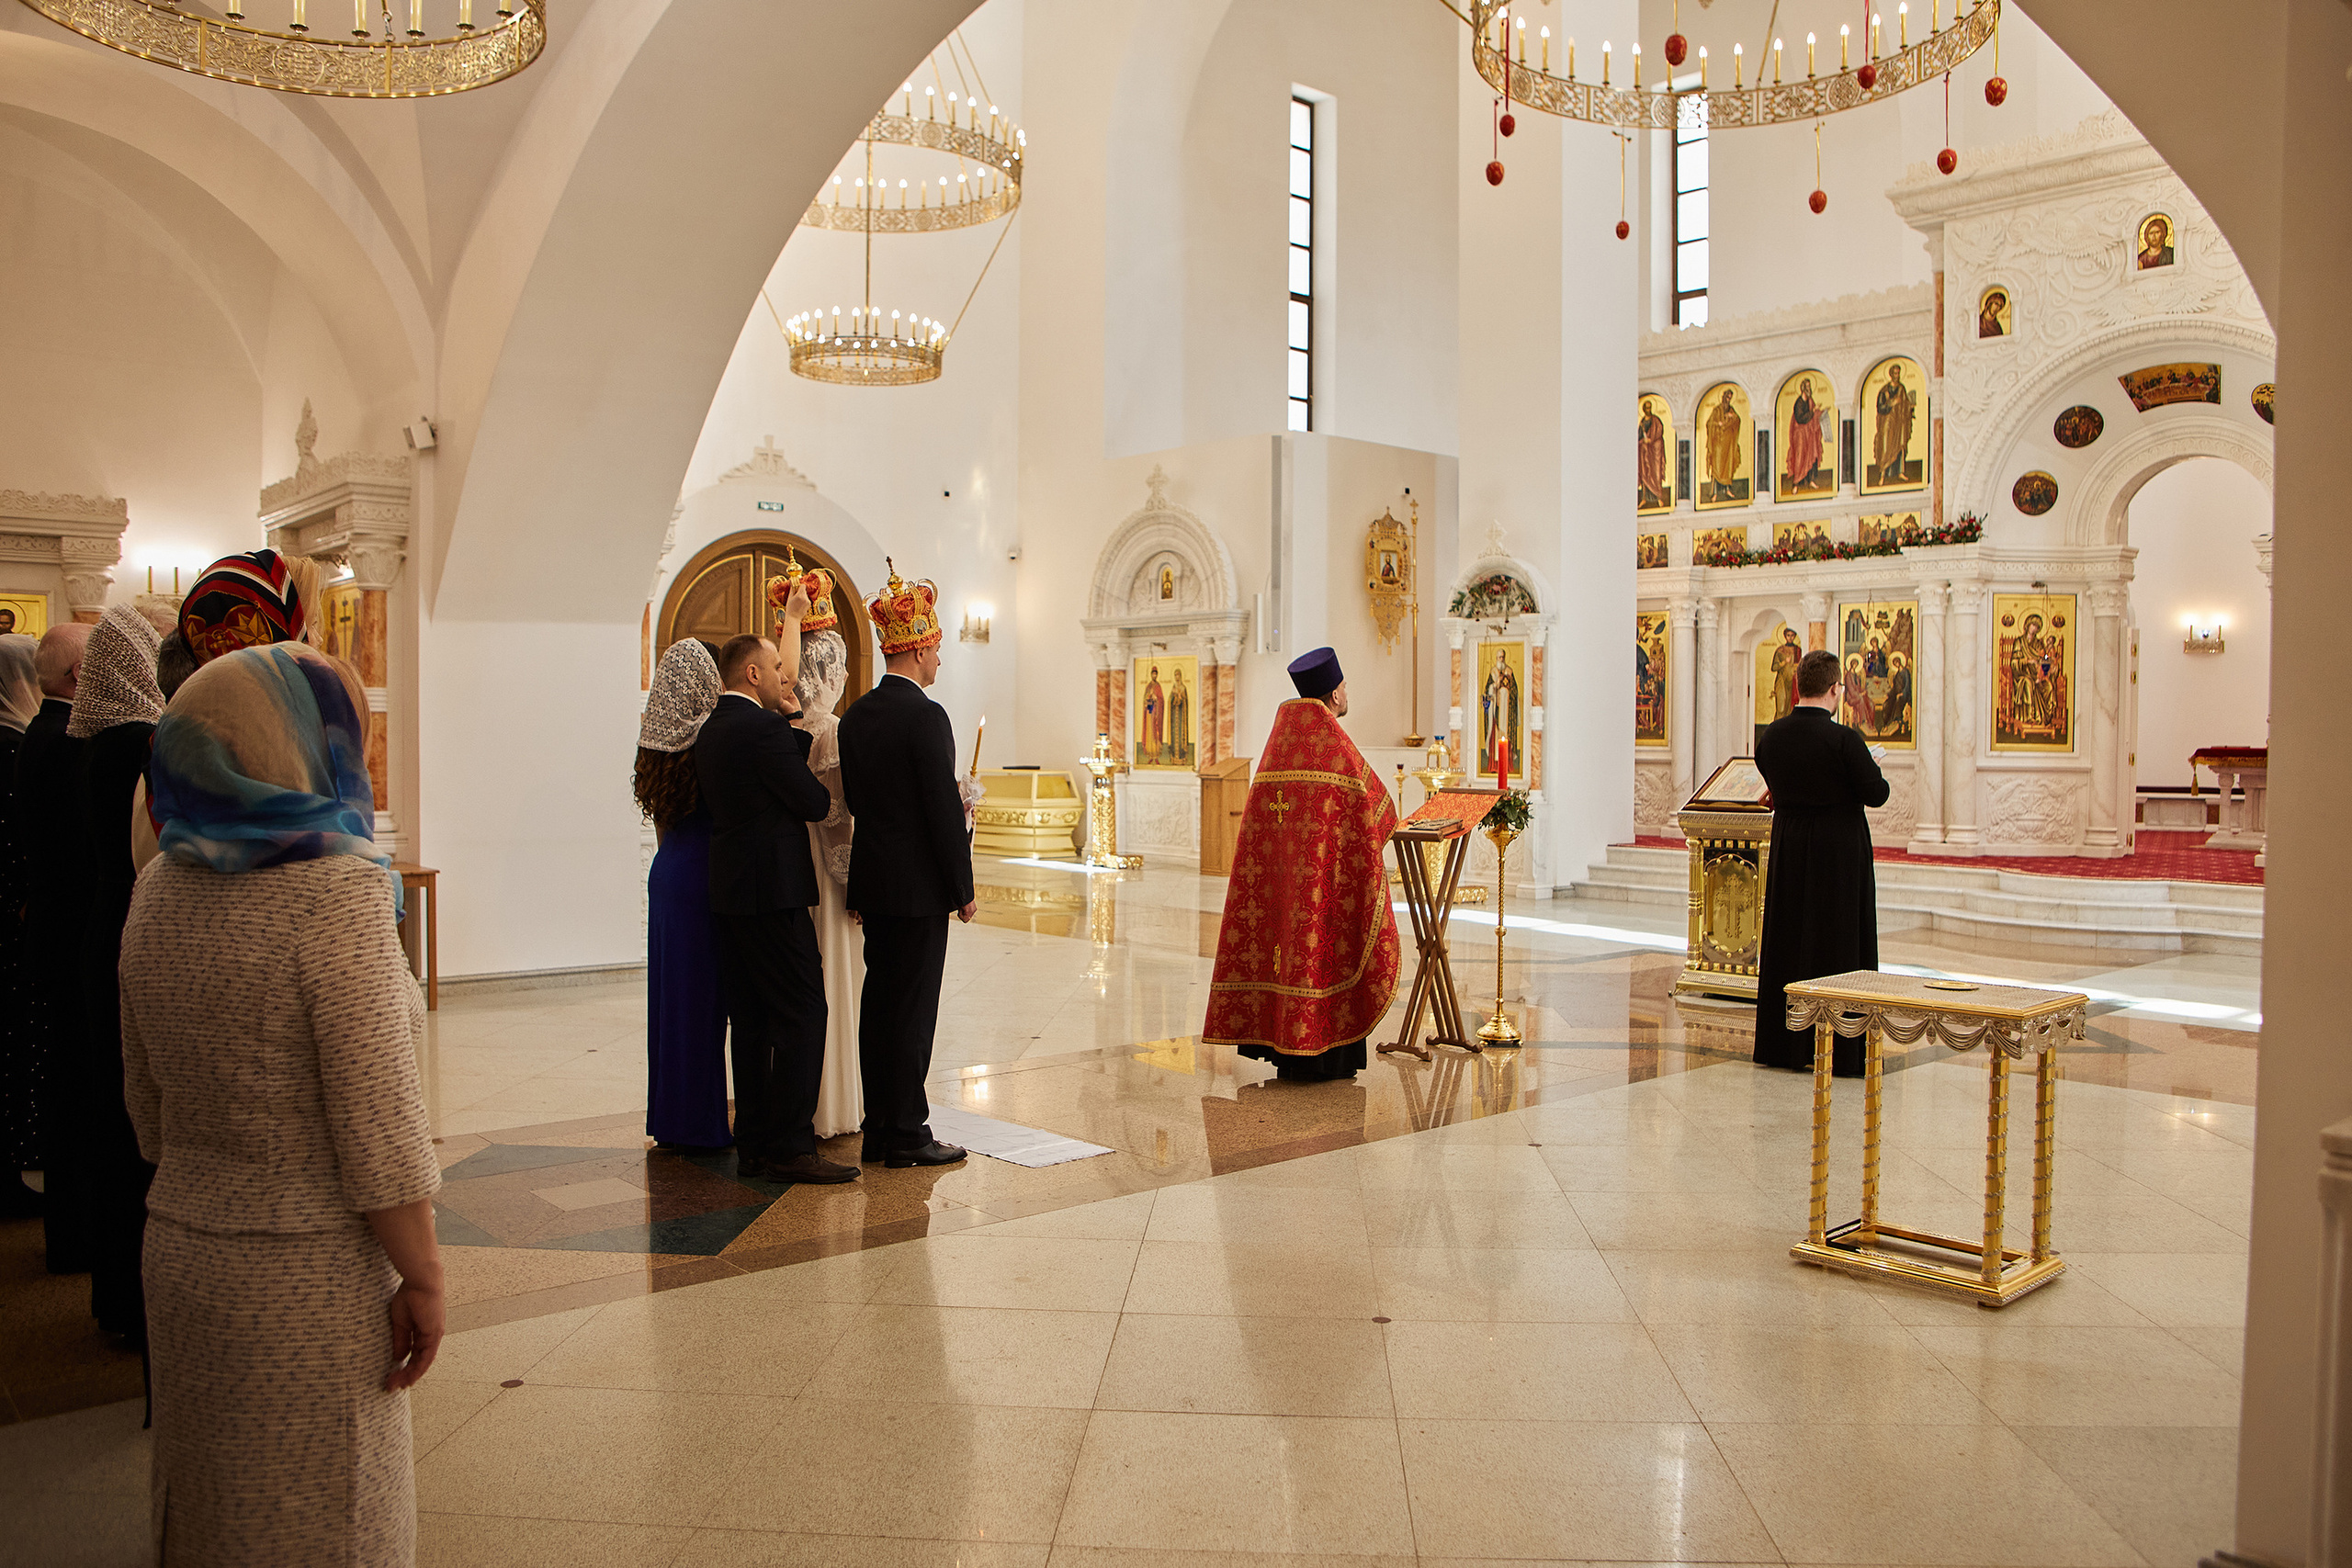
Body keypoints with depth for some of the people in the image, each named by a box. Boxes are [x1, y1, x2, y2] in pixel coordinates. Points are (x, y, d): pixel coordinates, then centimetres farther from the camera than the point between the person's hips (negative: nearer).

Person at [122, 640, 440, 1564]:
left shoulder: (161, 890, 2)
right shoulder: (333, 891, -21)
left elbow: (147, 1103, 12)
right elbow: (377, 1125, -21)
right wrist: (422, 1278, -12)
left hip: (178, 1241, 7)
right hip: (308, 1272, -7)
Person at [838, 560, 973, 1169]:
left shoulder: (854, 715, 8)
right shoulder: (925, 716, -16)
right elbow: (944, 809, -17)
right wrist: (964, 889, -10)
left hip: (871, 882, 8)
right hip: (919, 886, -8)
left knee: (879, 999, 13)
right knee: (914, 1006, -1)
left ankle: (879, 1126, 20)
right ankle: (907, 1134, 5)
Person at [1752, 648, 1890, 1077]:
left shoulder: (1771, 736, -2)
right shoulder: (1844, 739, -19)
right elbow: (1876, 794, -14)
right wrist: (1871, 764, 5)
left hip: (1788, 851, 5)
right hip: (1839, 853, -5)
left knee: (1785, 940, 13)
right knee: (1838, 945, 3)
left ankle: (1779, 1044, 20)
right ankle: (1839, 1051, 8)